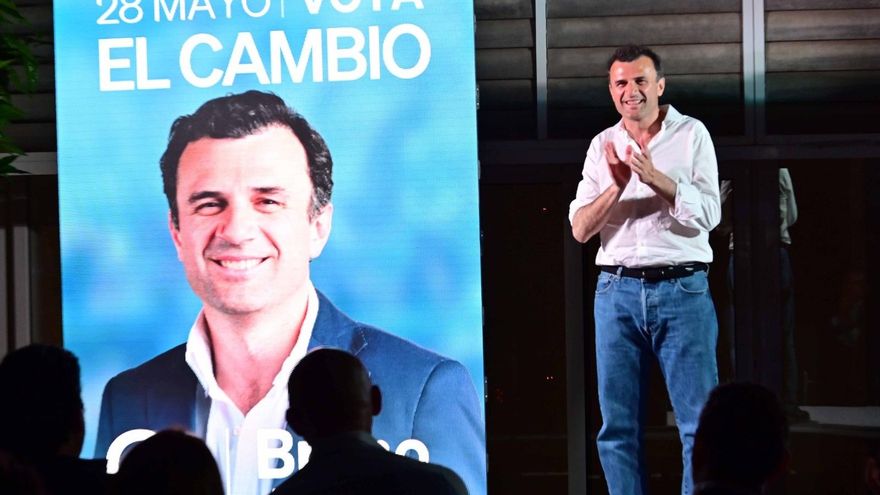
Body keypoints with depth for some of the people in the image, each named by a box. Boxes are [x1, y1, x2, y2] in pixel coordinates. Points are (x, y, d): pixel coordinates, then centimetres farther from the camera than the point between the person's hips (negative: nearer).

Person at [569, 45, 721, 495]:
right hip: (617, 291, 3)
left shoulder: (691, 134, 4)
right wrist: (617, 186, -10)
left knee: (699, 419, -7)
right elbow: (580, 229, 6)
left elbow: (708, 215, -5)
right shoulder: (603, 146, 12)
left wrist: (656, 178, -17)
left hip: (682, 288, -3)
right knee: (618, 424, 3)